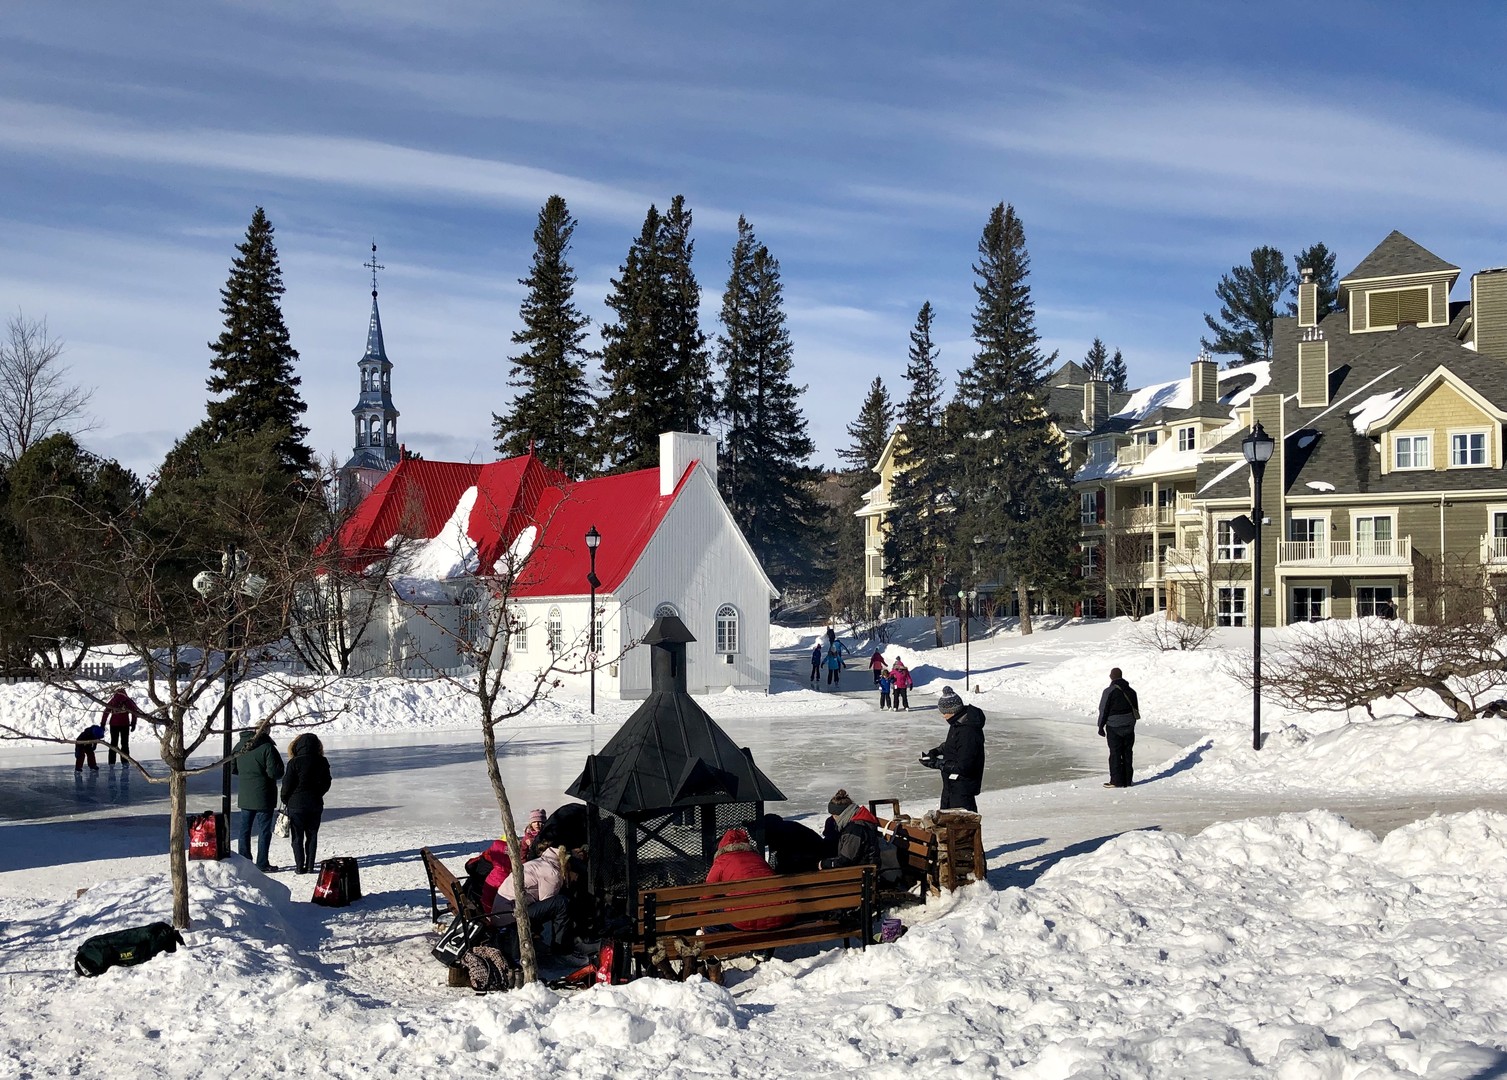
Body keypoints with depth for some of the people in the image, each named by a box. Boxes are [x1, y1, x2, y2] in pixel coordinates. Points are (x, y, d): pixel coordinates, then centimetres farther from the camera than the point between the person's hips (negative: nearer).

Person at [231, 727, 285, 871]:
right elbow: (275, 772, -20)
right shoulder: (267, 747, -19)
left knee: (245, 829, 14)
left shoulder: (240, 746, 2)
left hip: (244, 796, 6)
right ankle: (262, 864, 5)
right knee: (264, 830, 3)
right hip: (263, 797, -6)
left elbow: (232, 768, 11)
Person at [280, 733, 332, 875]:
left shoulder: (294, 762, -13)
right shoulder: (322, 762, -1)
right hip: (315, 804, 4)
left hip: (296, 804, -3)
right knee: (312, 835, 12)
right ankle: (310, 865, 11)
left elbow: (287, 785, -10)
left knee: (297, 836, 5)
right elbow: (326, 784, 7)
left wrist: (285, 801, 6)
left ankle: (300, 866, 4)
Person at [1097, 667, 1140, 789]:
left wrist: (1101, 726, -1)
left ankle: (1117, 780, -2)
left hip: (1114, 726, -5)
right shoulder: (1131, 691, 7)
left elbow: (1104, 710, -10)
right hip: (1129, 726, 5)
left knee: (1115, 754, -1)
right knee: (1127, 753, 10)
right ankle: (1127, 780, 13)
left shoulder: (1109, 691, -12)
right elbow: (1136, 709, 15)